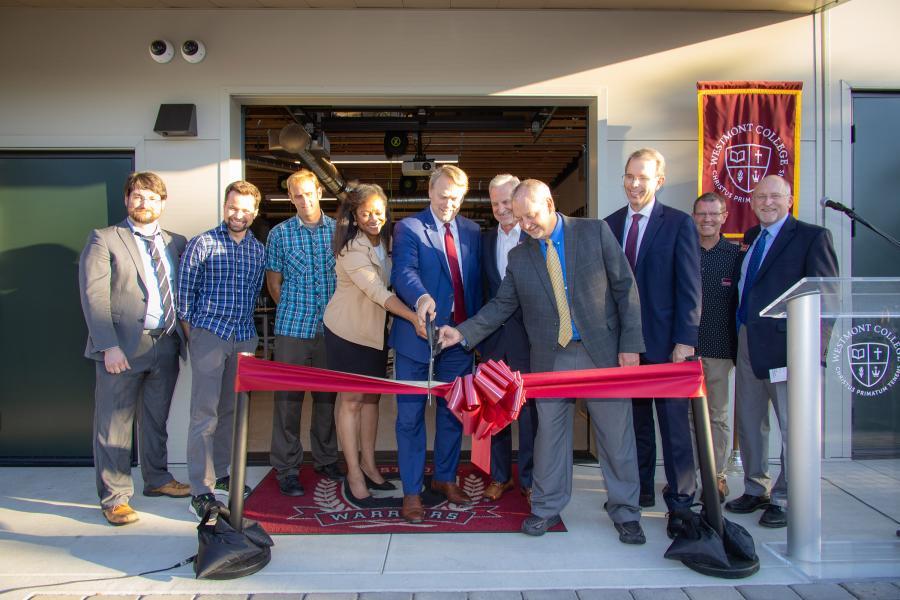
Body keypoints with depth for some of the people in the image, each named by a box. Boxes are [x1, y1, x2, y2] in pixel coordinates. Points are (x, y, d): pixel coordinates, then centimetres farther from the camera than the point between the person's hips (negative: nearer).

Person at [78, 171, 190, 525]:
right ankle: (114, 498, 15)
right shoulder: (104, 240, -1)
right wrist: (109, 345, -16)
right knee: (114, 424, 3)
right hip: (123, 346, -4)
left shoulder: (176, 243, 12)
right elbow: (93, 295, -9)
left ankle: (157, 479, 33)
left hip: (166, 345, 5)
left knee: (156, 419, 17)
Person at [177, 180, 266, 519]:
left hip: (244, 338, 5)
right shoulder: (203, 244, -4)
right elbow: (185, 291, -1)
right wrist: (191, 333, -2)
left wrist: (248, 328, 12)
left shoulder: (259, 250, 10)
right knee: (205, 413, -5)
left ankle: (221, 474, 27)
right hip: (209, 335, -5)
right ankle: (200, 491, 0)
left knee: (231, 411, 14)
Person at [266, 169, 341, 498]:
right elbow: (273, 282, 9)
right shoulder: (279, 233, 4)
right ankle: (287, 468, 13)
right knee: (288, 397, 3)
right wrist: (295, 311, 5)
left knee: (328, 395, 11)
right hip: (293, 328, -1)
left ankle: (326, 459, 26)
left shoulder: (339, 230, 5)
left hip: (331, 328, 1)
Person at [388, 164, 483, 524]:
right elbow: (404, 271, -21)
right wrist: (421, 297, -41)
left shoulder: (471, 232, 10)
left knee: (454, 412, 15)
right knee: (410, 416, 3)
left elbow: (476, 282, 13)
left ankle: (445, 479, 33)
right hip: (418, 336, -4)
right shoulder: (408, 228, -4)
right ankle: (411, 492, 16)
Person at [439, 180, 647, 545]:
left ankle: (625, 512, 24)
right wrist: (463, 333, -4)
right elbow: (501, 305, 9)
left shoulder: (595, 232, -3)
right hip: (551, 358, 2)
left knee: (616, 434, 6)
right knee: (549, 432, 9)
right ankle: (547, 507, 27)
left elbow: (625, 287, -3)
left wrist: (630, 344, -8)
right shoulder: (519, 257, 6)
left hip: (603, 352, -2)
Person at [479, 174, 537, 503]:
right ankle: (500, 475, 28)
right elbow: (485, 288, 10)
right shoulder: (486, 240, 9)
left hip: (527, 336, -4)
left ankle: (529, 479, 20)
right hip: (494, 337, 5)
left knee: (529, 410, 5)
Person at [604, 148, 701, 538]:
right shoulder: (610, 224, 10)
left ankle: (679, 503, 12)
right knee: (634, 420, 14)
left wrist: (685, 339, -12)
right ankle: (640, 489, 27)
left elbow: (689, 287, -6)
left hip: (663, 341, -4)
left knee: (674, 423, 2)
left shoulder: (679, 224, -2)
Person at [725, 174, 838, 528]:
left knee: (792, 425, 3)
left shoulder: (812, 237, -5)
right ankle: (755, 490, 29)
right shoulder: (750, 237, 15)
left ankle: (784, 499, 16)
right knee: (748, 421, 14)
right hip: (747, 341, 7)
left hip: (786, 342, -7)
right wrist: (740, 332, 7)